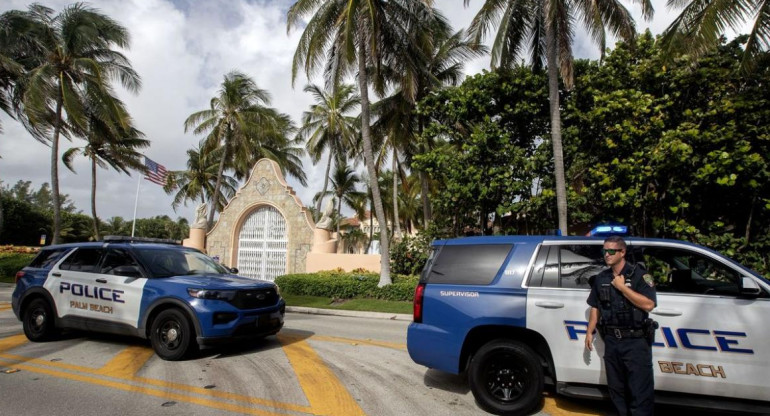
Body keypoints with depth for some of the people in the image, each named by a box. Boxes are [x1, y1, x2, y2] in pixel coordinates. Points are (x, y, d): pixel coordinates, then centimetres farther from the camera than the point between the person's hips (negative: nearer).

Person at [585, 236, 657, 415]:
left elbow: (648, 305, -18)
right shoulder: (601, 279, 8)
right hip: (611, 341, 5)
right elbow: (595, 308, 15)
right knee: (616, 389, 16)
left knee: (640, 392, 0)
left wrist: (622, 287, -18)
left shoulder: (639, 275, -8)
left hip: (636, 342, -5)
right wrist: (589, 332, 12)